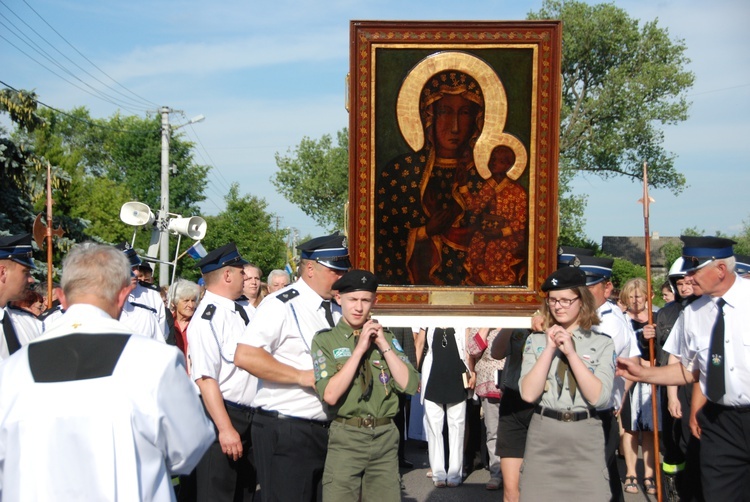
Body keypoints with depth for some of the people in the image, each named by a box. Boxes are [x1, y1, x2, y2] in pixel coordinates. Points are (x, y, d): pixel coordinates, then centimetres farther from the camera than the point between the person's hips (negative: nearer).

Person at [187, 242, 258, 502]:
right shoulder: (207, 318, -19)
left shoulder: (239, 311, 8)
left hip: (248, 417, 9)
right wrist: (225, 429, -27)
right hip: (221, 414, -9)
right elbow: (205, 379, -24)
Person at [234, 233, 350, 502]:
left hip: (326, 429, 8)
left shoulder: (338, 309, 11)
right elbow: (245, 356, -23)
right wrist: (302, 376, -21)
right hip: (286, 430, -7)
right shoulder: (282, 305, -12)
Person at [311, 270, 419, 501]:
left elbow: (410, 386, 0)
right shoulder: (325, 339, -3)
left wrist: (384, 345, -7)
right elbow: (330, 395, -15)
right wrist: (360, 349, -15)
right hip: (346, 438, -3)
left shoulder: (385, 337, 8)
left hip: (386, 436, 3)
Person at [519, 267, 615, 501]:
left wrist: (571, 352, -12)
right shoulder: (536, 340, 5)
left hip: (585, 438, -1)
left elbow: (599, 397, -9)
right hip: (543, 437, 1)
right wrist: (550, 348, -8)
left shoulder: (602, 344, 3)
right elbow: (528, 394, -6)